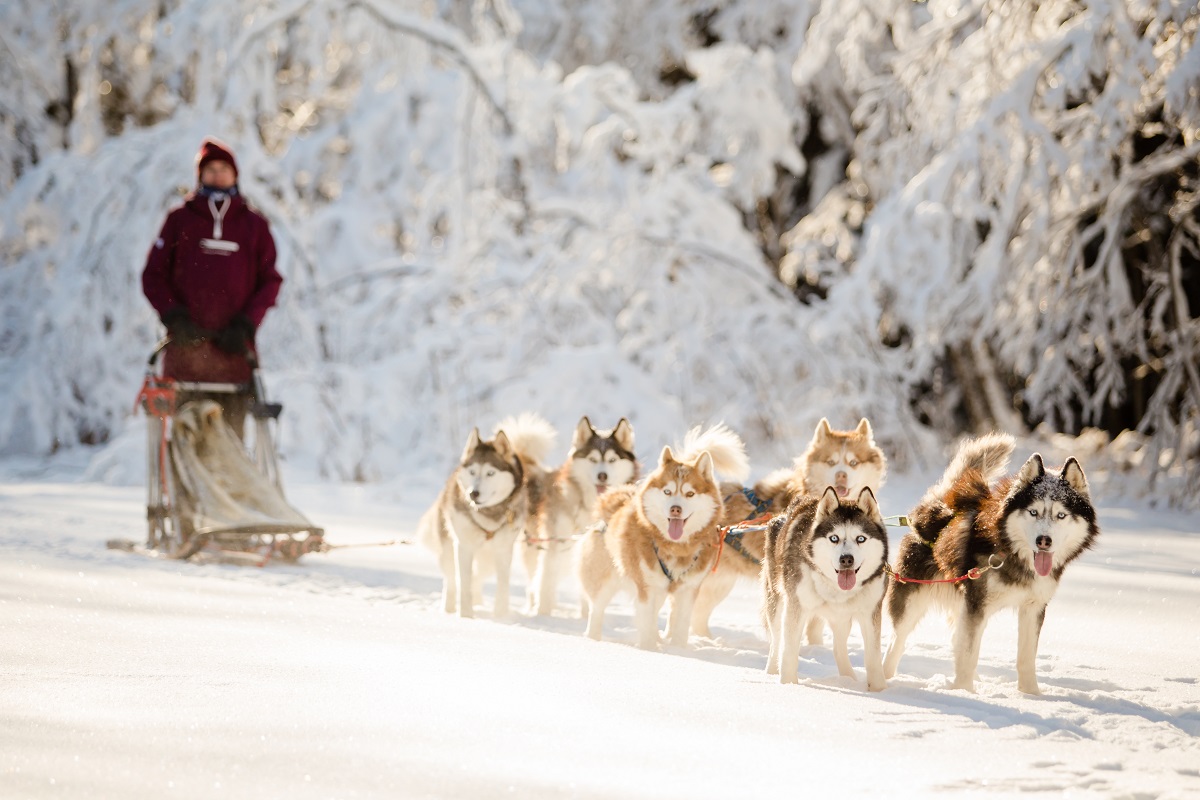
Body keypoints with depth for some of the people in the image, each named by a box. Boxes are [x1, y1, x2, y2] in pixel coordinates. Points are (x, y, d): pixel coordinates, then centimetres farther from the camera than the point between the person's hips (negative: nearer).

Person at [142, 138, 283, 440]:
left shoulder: (254, 224, 13)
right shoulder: (180, 219, 12)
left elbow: (270, 280, 10)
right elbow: (154, 275, 11)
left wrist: (245, 325, -3)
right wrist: (174, 317, -5)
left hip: (234, 346, 1)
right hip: (187, 342, -1)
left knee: (232, 434, -5)